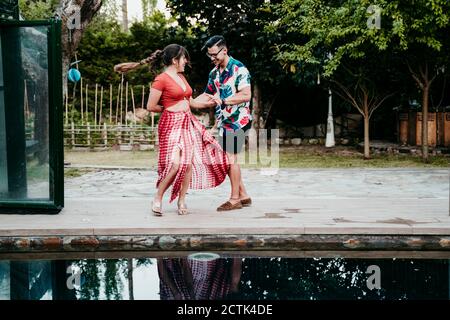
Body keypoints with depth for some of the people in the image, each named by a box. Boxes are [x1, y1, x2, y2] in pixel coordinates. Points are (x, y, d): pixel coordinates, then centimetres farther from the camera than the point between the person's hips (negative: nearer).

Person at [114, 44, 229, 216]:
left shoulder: (181, 77, 15)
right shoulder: (161, 79, -10)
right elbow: (151, 106, -9)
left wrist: (210, 103, 16)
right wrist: (169, 109, 4)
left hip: (188, 123, 8)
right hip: (171, 124, -8)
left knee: (189, 163, 4)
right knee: (175, 164, -18)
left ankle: (181, 201, 16)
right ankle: (158, 198, 1)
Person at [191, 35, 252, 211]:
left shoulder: (239, 69, -12)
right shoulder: (214, 73, 12)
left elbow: (246, 95, -19)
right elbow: (208, 95, 22)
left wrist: (223, 101, -24)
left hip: (237, 120, -8)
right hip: (223, 121, 8)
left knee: (230, 158, -6)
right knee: (227, 159, 9)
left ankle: (235, 199, 4)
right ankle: (243, 195, 18)